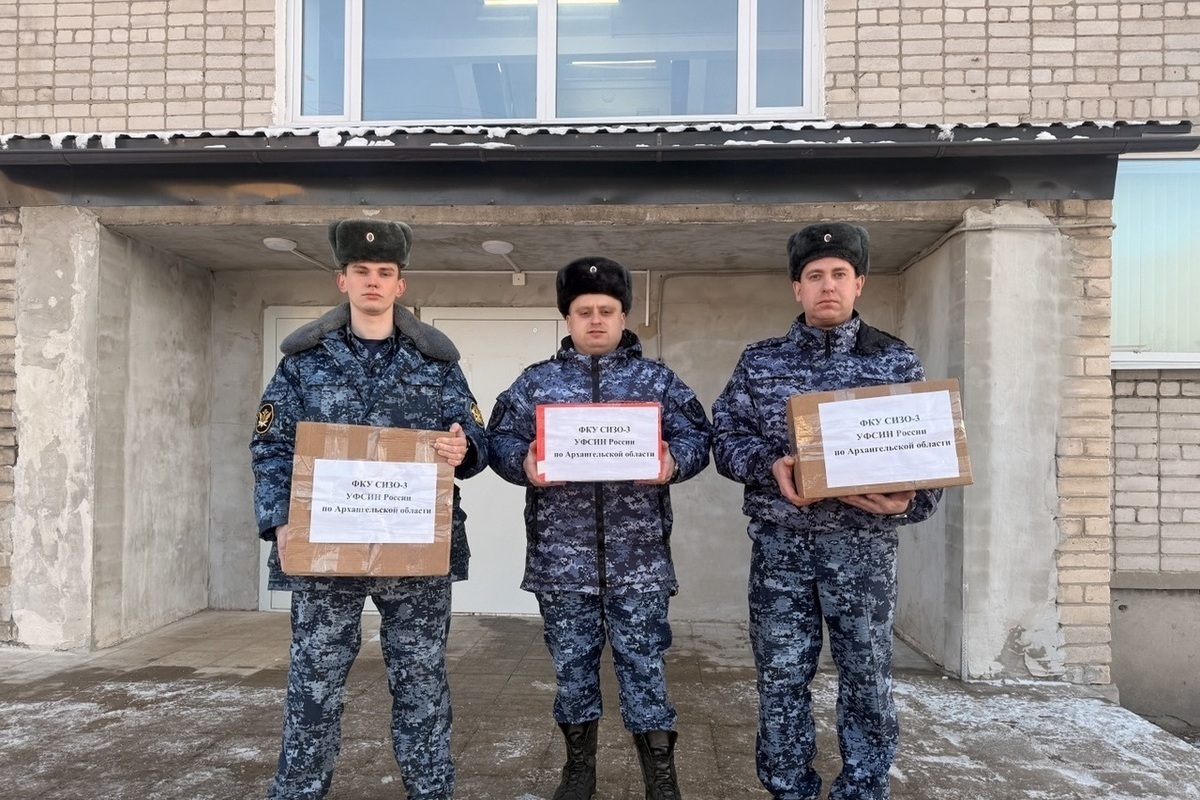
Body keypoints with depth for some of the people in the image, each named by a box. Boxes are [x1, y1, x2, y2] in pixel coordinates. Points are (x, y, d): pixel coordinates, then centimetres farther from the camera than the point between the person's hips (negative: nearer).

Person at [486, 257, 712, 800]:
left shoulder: (656, 379, 7)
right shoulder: (536, 382, 8)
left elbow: (696, 437, 3)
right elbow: (500, 440, 4)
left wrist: (672, 460, -18)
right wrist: (524, 463, -17)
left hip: (639, 556, -1)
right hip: (562, 556, 1)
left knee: (643, 661, 4)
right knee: (571, 660, 13)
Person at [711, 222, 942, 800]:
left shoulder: (896, 361, 4)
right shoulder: (759, 362, 6)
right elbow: (727, 436, 3)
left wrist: (909, 502, -16)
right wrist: (770, 466, -16)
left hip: (863, 541, 0)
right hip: (780, 541, 1)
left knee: (866, 676, 8)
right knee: (781, 677, 8)